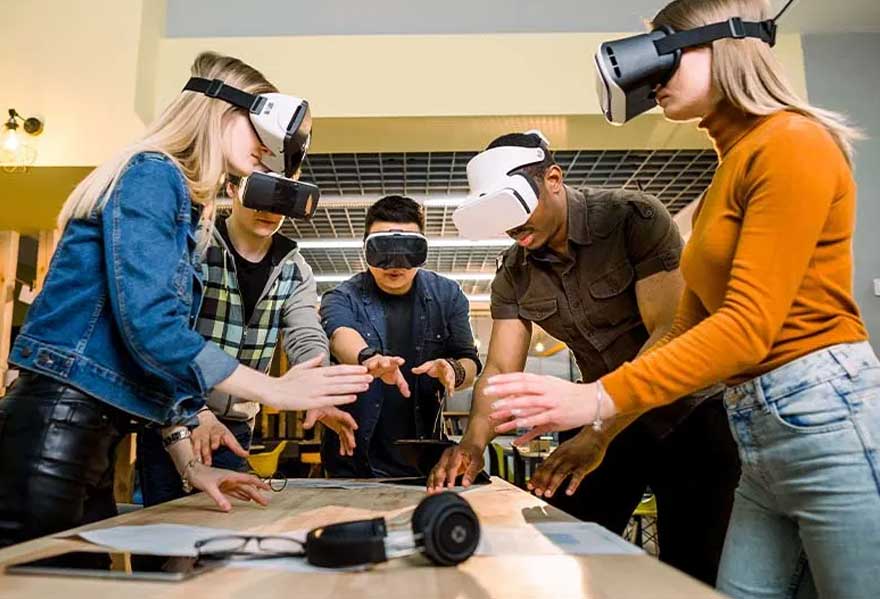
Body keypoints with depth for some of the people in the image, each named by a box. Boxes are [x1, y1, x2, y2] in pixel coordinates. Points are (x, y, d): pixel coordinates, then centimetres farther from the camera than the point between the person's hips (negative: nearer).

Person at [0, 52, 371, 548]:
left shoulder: (187, 207, 17)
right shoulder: (152, 173, -10)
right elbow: (147, 323, -22)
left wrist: (191, 464, 12)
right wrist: (273, 390, -17)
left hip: (92, 440, 10)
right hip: (56, 429, -10)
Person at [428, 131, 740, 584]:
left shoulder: (634, 218, -19)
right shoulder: (513, 275, -3)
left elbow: (672, 335, -26)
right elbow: (500, 369, -6)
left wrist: (598, 432, -34)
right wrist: (473, 443, -25)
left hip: (685, 412, -4)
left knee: (691, 574, 2)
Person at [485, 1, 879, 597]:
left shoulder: (793, 144, -9)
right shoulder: (727, 174, 19)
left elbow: (748, 326, -19)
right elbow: (689, 330, 16)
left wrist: (600, 399, -22)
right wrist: (600, 434, 11)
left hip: (830, 420, -8)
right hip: (762, 436, 9)